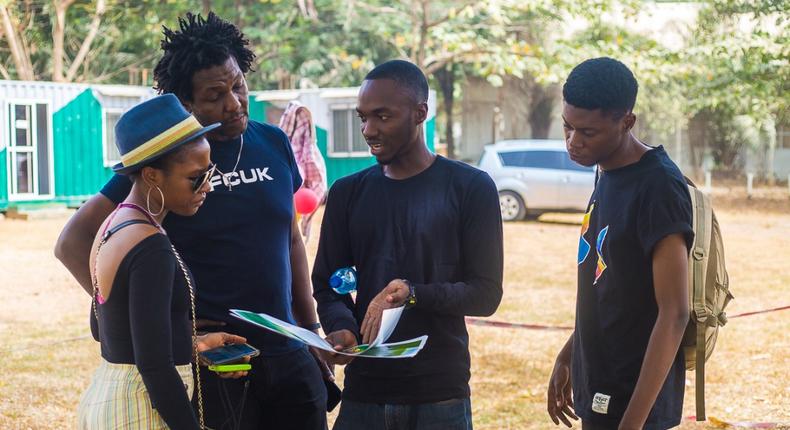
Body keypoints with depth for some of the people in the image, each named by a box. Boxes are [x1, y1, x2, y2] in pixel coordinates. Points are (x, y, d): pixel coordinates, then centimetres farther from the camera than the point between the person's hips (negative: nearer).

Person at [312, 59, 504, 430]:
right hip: (363, 393, 3)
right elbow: (326, 283, 10)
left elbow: (485, 294, -5)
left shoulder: (470, 188, -2)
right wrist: (340, 326, -13)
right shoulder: (348, 193, 8)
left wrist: (413, 294, -21)